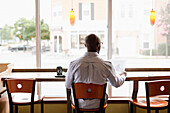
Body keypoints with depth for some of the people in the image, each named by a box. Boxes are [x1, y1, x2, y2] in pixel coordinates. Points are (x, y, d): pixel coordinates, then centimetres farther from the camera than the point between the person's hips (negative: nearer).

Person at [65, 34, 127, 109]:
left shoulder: (73, 64, -17)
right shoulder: (106, 65, -18)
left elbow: (68, 85, -2)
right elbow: (116, 83, 0)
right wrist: (123, 75, 23)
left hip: (79, 104, 0)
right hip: (98, 105, 0)